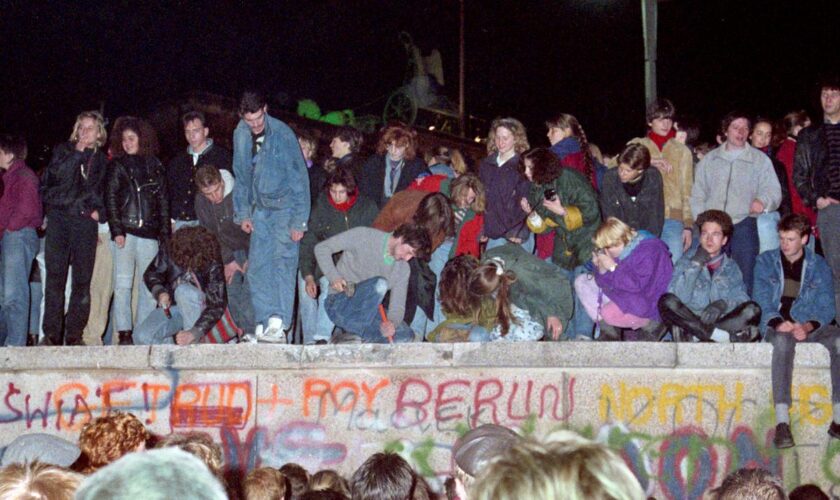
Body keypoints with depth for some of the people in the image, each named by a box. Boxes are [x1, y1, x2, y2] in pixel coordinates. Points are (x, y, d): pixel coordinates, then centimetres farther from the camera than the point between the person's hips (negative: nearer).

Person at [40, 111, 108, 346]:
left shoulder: (101, 160, 16)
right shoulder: (63, 150, 12)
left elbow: (105, 192, 21)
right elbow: (55, 175, -6)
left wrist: (99, 211, 4)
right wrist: (77, 152, -8)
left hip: (85, 222, 2)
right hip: (59, 218, -2)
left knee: (82, 280, -1)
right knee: (55, 276, -8)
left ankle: (74, 334, 3)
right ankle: (51, 334, -9)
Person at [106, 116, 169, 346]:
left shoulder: (155, 167, 13)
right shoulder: (117, 165, 9)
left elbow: (163, 202, 12)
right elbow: (111, 198, 3)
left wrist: (165, 234, 4)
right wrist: (116, 230, -9)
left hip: (149, 234, 2)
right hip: (125, 232, -2)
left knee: (149, 286, 0)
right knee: (123, 284, -7)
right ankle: (124, 333, -8)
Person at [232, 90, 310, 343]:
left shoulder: (282, 134, -16)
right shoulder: (240, 134, 1)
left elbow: (299, 178, -13)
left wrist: (299, 221, -15)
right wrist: (243, 213, 9)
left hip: (285, 206, -6)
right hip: (260, 209, 6)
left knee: (282, 261, -14)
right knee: (257, 267, 0)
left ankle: (278, 325, -18)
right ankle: (263, 325, 5)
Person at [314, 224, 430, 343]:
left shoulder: (403, 268, 5)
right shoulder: (364, 236, -10)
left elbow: (397, 306, 0)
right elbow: (322, 248, -7)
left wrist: (391, 323, -24)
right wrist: (333, 277, -22)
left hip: (365, 312, 6)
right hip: (339, 305, -6)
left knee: (406, 336, -15)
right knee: (380, 284, -31)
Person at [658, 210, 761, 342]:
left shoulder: (731, 267, 18)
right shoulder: (686, 261, 13)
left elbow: (741, 299, 1)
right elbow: (679, 298, -5)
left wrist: (723, 304, -20)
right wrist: (696, 264, -8)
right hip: (690, 320, -1)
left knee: (752, 310, -25)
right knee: (667, 301, -30)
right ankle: (726, 336, -36)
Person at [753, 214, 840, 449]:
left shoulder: (818, 265, 14)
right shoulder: (766, 261, 13)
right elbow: (761, 301, 3)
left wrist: (808, 327, -17)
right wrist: (777, 323, -17)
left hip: (810, 326, 1)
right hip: (777, 326, -1)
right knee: (784, 340, -39)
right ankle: (782, 422, -50)